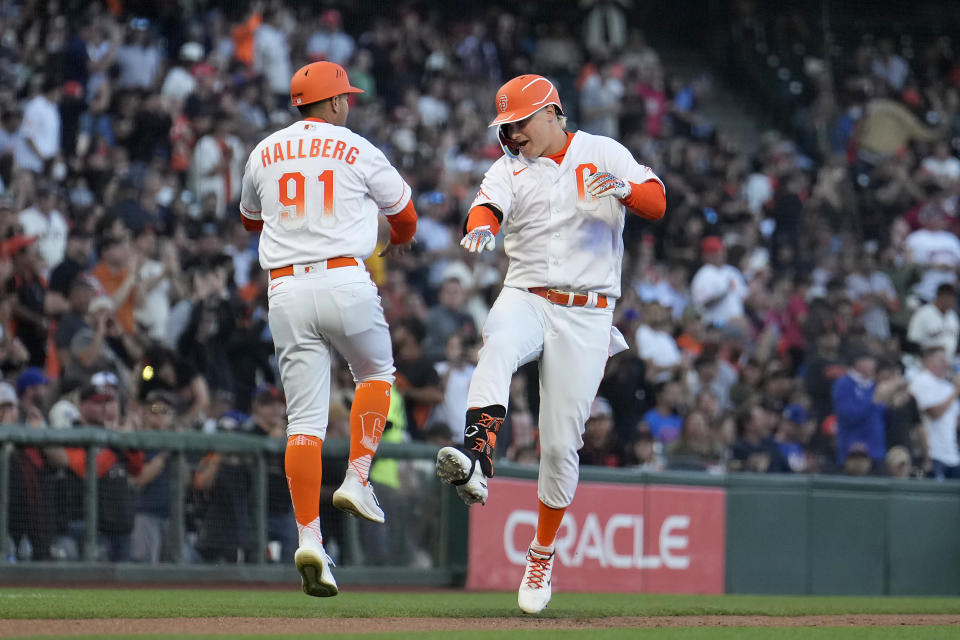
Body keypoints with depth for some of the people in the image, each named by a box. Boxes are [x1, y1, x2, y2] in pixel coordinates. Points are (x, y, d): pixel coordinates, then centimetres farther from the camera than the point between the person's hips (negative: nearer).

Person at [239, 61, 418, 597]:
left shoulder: (264, 154, 12)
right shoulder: (358, 152, 3)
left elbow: (251, 219, 29)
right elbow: (403, 211, 17)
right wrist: (400, 241, 40)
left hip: (286, 287, 3)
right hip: (345, 281, -3)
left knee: (304, 418, 1)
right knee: (376, 373, 25)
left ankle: (309, 537, -9)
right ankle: (357, 480, 8)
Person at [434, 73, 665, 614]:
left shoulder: (605, 155, 5)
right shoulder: (509, 170, 9)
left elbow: (657, 204, -8)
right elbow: (489, 205, -13)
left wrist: (622, 189, -31)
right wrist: (481, 229, -37)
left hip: (586, 316, -1)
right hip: (527, 299, 1)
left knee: (561, 443, -1)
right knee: (499, 341, -37)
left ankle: (543, 553, 19)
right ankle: (477, 463, -54)